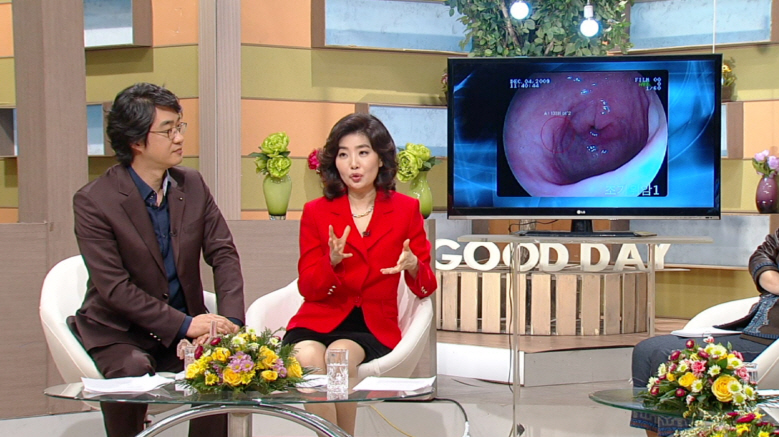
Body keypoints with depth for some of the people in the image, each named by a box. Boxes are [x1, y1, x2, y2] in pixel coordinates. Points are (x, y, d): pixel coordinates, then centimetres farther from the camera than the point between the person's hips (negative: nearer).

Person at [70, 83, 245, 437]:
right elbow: (113, 288, -18)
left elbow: (223, 254, 2)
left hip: (184, 325, 4)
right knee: (134, 369, -35)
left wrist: (229, 321, -16)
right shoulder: (93, 201, -12)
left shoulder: (192, 185, 5)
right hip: (119, 334, -4)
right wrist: (183, 325, -25)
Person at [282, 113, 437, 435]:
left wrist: (412, 267, -16)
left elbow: (425, 288, 8)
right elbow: (307, 288, 3)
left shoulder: (406, 209, 7)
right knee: (308, 358, -33)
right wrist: (332, 262, -18)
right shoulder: (316, 212, 7)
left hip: (373, 326, -1)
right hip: (320, 320, 1)